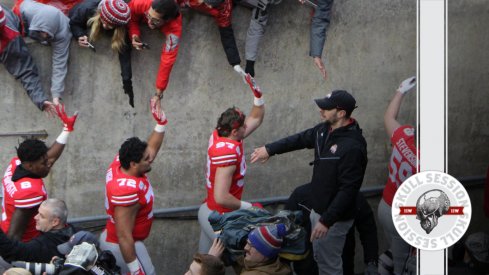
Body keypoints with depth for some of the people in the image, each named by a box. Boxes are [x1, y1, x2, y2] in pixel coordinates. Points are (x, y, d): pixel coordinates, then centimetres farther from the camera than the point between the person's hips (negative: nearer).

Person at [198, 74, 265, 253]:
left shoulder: (220, 136, -1)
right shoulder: (227, 153, -27)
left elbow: (255, 119, 13)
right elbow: (221, 197, -32)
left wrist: (258, 95, -1)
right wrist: (248, 207, -19)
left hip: (208, 211, 10)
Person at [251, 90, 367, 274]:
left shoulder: (352, 147, -29)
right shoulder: (325, 130, 0)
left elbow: (348, 189, -28)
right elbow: (300, 139, 18)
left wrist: (327, 220, -28)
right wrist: (270, 149, 11)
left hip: (335, 216, -9)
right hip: (317, 209, 9)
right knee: (320, 258, 22)